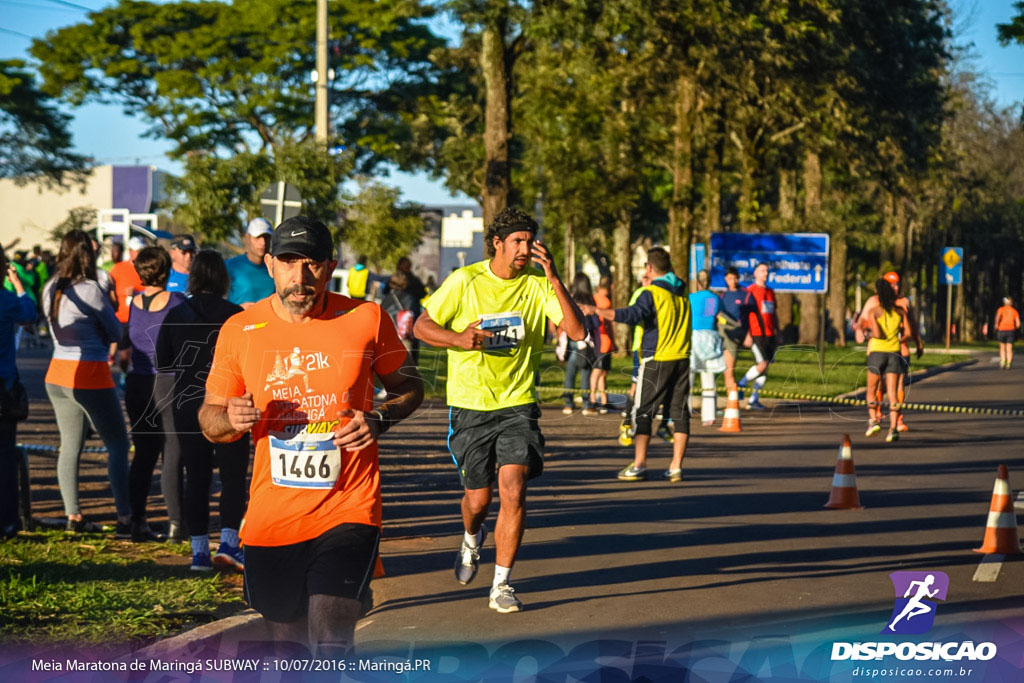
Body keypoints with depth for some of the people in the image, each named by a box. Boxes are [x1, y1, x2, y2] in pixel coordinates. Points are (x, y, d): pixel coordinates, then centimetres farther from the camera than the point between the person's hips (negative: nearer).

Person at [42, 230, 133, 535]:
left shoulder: (50, 289, 5)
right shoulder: (89, 290, -15)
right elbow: (116, 332, -5)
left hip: (57, 374, 7)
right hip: (90, 376, -7)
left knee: (70, 446, 12)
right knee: (118, 445, 1)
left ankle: (73, 516, 13)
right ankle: (124, 519, -3)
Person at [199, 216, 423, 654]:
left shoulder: (365, 320, -3)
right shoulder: (239, 330, 0)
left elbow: (409, 385, 12)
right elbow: (209, 420, 10)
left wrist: (379, 420, -9)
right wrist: (231, 420, -14)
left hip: (348, 510, -3)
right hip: (270, 516, 3)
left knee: (330, 645, -19)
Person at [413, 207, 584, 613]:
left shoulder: (538, 286, -1)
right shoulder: (464, 281, -4)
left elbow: (576, 331, -12)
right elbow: (422, 327, 1)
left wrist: (554, 279, -20)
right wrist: (458, 339, -19)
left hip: (517, 405, 0)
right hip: (470, 407, 0)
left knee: (513, 491, -15)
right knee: (478, 498, 7)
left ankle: (501, 586, -5)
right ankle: (471, 540, 44)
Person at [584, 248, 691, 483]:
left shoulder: (652, 293, -11)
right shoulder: (682, 291, 11)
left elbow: (633, 315, -26)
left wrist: (596, 311, -24)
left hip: (656, 360, -6)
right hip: (682, 359, 6)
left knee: (642, 412, 1)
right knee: (680, 412, 6)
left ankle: (639, 465, -2)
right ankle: (676, 467, 3)